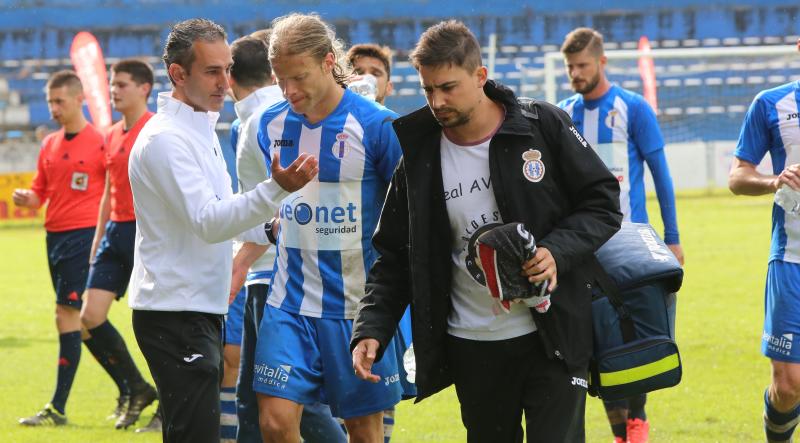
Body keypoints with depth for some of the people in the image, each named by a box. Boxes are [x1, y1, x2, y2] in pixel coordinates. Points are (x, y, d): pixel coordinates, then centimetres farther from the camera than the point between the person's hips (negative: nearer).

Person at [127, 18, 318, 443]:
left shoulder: (202, 132, 15)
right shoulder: (165, 139, -16)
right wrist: (276, 189, -37)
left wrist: (269, 229, 7)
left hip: (201, 312, 10)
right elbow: (207, 222, -25)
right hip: (176, 315, -10)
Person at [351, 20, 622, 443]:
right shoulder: (420, 160, 0)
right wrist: (370, 329, -7)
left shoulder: (544, 126, -6)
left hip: (552, 337, -3)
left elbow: (603, 202, -1)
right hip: (472, 347, 3)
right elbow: (394, 257, 7)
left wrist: (559, 250, -19)